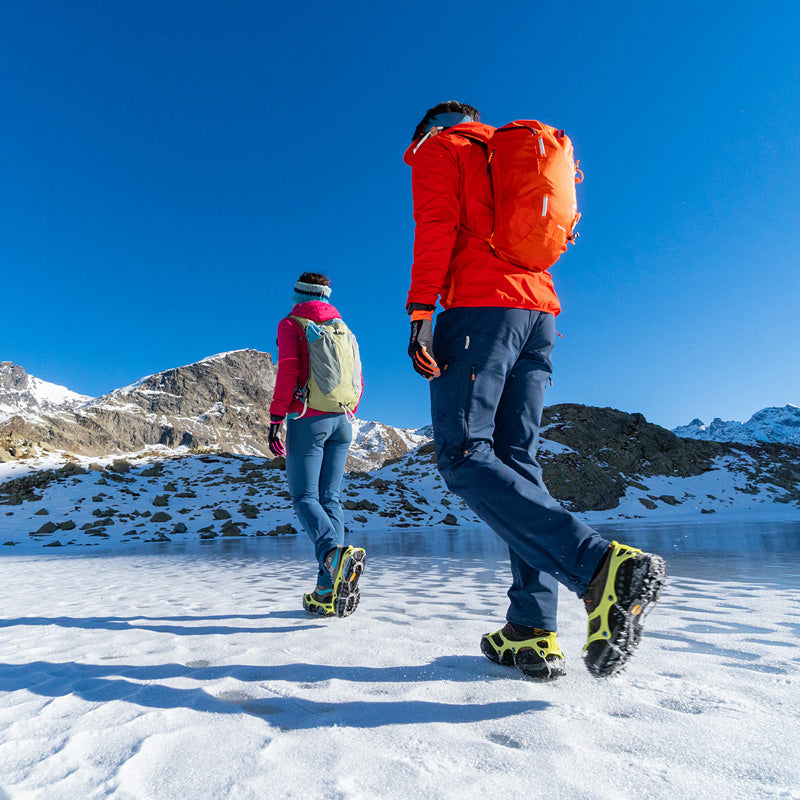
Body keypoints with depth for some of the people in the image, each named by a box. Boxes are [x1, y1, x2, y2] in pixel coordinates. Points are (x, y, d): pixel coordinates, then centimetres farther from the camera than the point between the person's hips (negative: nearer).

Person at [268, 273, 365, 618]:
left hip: (309, 419, -5)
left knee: (304, 497, -2)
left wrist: (275, 418, -7)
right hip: (342, 420, 5)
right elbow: (358, 380, 15)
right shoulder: (343, 328, 19)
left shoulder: (291, 324, 5)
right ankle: (329, 590, 1)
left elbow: (288, 370, -10)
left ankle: (335, 554, -30)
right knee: (330, 498, 5)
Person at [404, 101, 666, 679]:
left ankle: (601, 565, -27)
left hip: (480, 307, -7)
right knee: (517, 462, 1)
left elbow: (437, 226, -5)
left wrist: (419, 311, -13)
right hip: (540, 310, 7)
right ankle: (533, 633, -2)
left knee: (464, 458, -12)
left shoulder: (439, 146, 15)